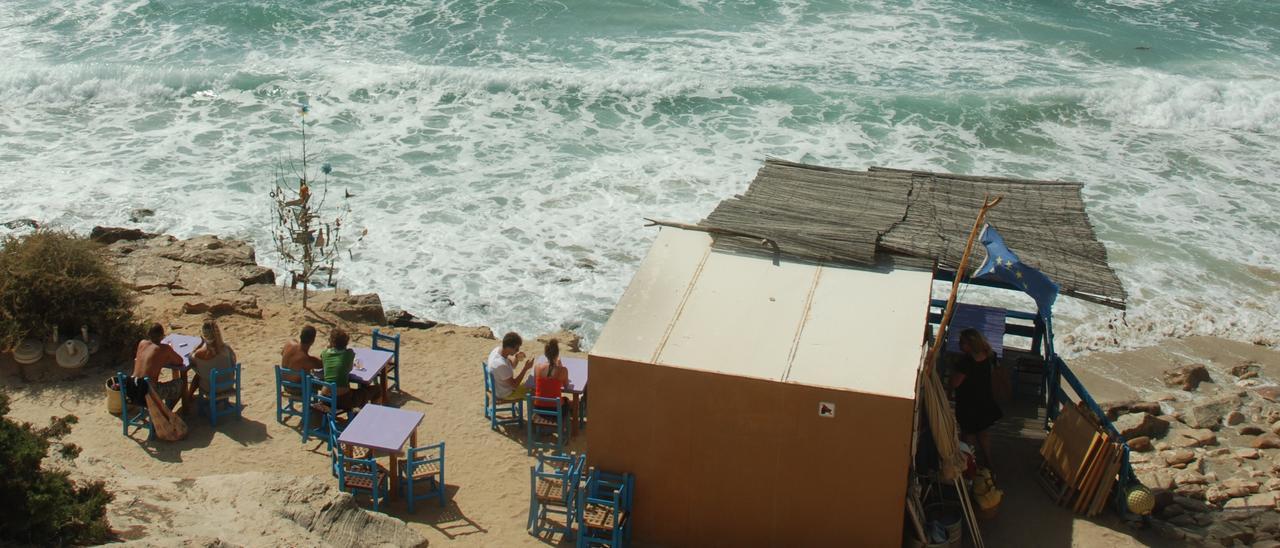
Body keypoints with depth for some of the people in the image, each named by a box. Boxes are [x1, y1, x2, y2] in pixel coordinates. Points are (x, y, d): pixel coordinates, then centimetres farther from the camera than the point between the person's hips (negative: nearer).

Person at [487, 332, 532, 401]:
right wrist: (526, 368, -27)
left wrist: (516, 358, -12)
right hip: (505, 394, -9)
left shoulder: (497, 350, -10)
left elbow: (511, 366, 8)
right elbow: (514, 384, -28)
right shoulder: (501, 365, -38)